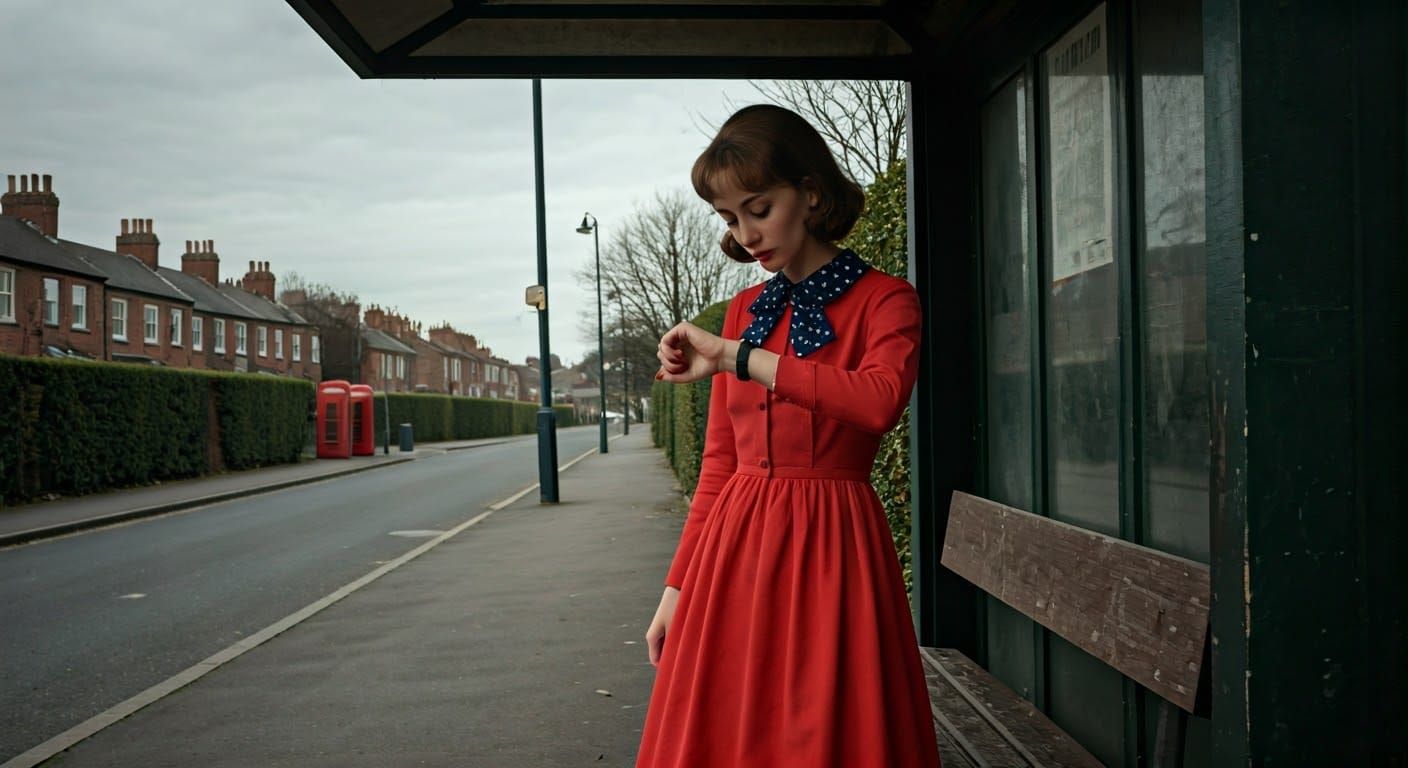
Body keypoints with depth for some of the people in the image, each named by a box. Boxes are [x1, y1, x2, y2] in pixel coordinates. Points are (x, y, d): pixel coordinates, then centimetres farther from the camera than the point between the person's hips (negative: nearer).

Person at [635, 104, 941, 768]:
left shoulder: (883, 300, -2)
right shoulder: (744, 309, 12)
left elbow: (879, 401, -25)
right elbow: (719, 461, 13)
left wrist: (739, 357, -21)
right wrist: (678, 587, 9)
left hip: (829, 547, -4)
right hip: (733, 549, 5)